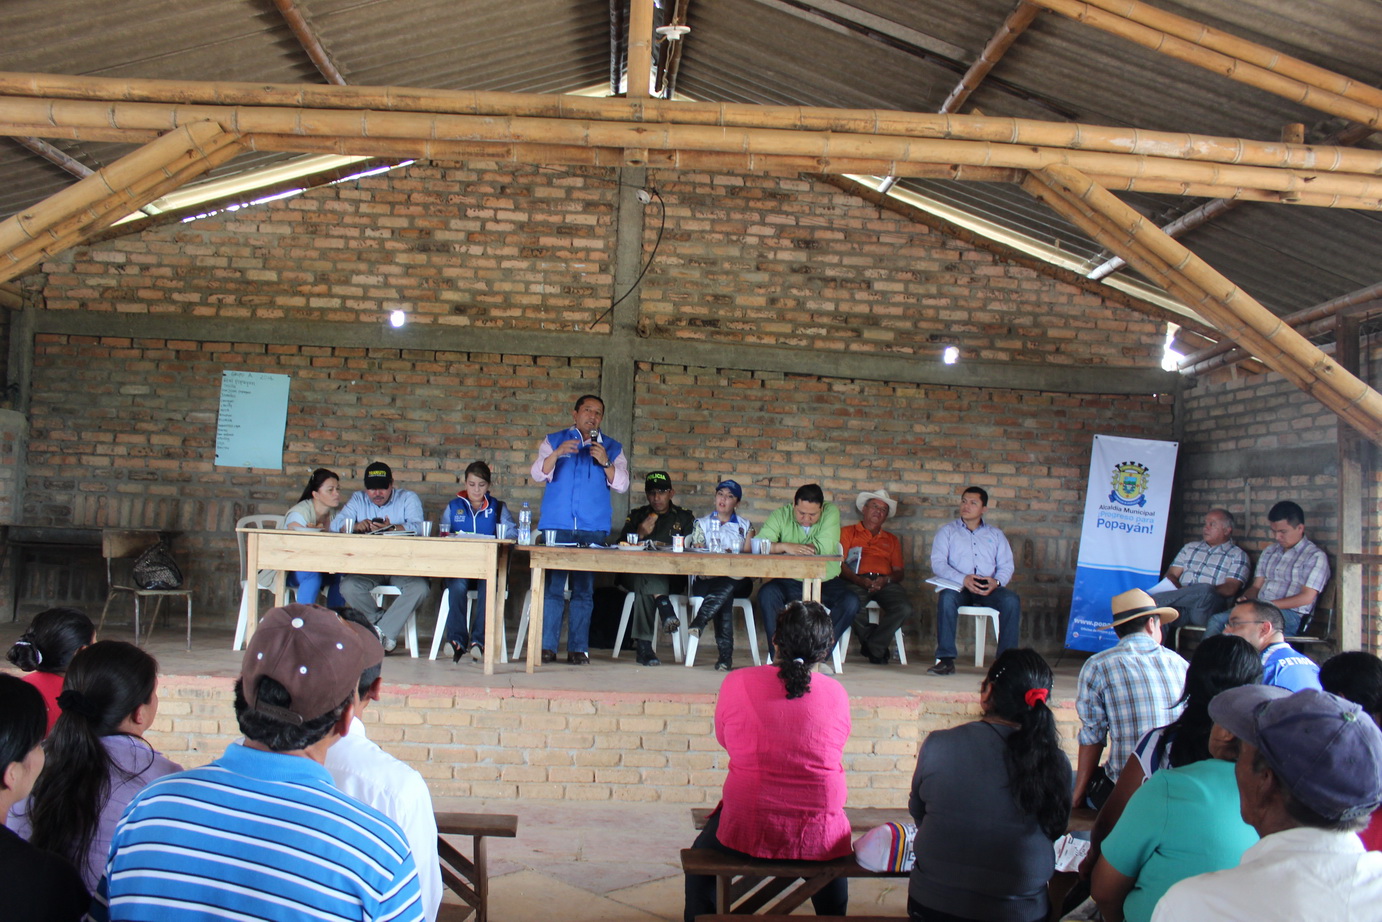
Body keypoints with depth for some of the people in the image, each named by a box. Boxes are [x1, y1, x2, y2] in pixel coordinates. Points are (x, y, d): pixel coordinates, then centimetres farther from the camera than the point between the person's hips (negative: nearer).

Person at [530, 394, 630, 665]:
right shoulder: (554, 440, 14)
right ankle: (547, 647, -2)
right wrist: (557, 454, -15)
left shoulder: (612, 448, 15)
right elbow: (538, 474, 2)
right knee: (552, 587, -6)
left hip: (593, 528, 1)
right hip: (557, 525, -1)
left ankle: (578, 649, 2)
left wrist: (605, 462, -11)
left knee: (584, 590, -1)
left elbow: (622, 485, 5)